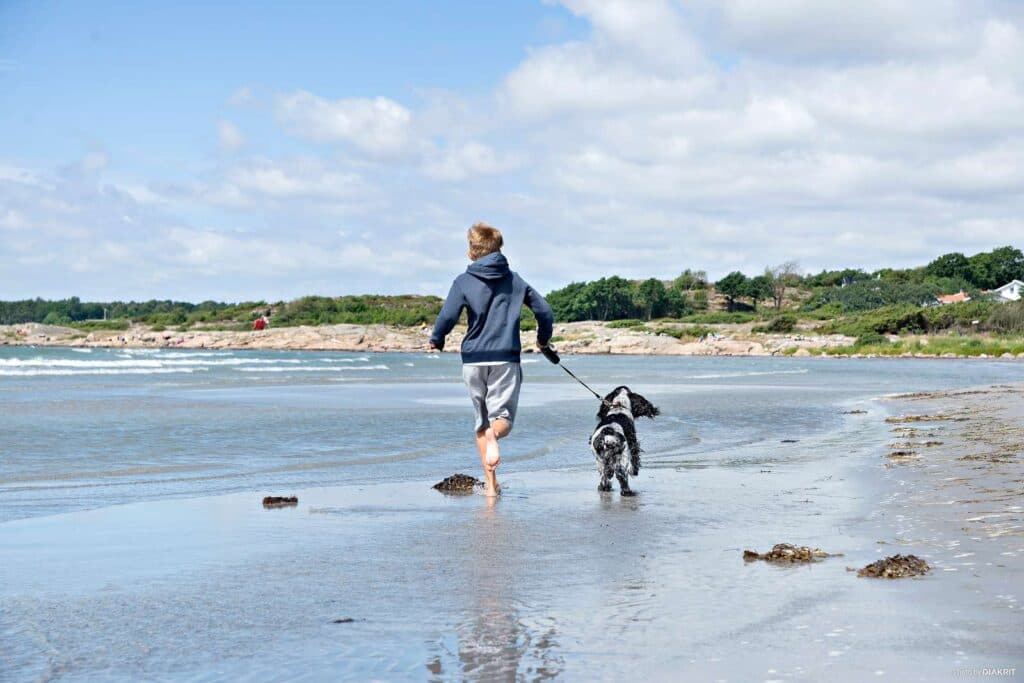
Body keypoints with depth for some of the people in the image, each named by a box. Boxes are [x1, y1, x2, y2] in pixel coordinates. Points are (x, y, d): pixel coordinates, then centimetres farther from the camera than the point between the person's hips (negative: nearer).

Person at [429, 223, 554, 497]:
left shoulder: (464, 281, 0)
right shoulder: (515, 280, 8)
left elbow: (447, 316, -11)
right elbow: (544, 311, 8)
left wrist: (436, 339, 9)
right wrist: (543, 339, 27)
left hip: (473, 361, 0)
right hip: (506, 359, 0)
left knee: (481, 422, 11)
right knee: (503, 418, 1)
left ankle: (490, 484, 7)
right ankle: (493, 434, -38)